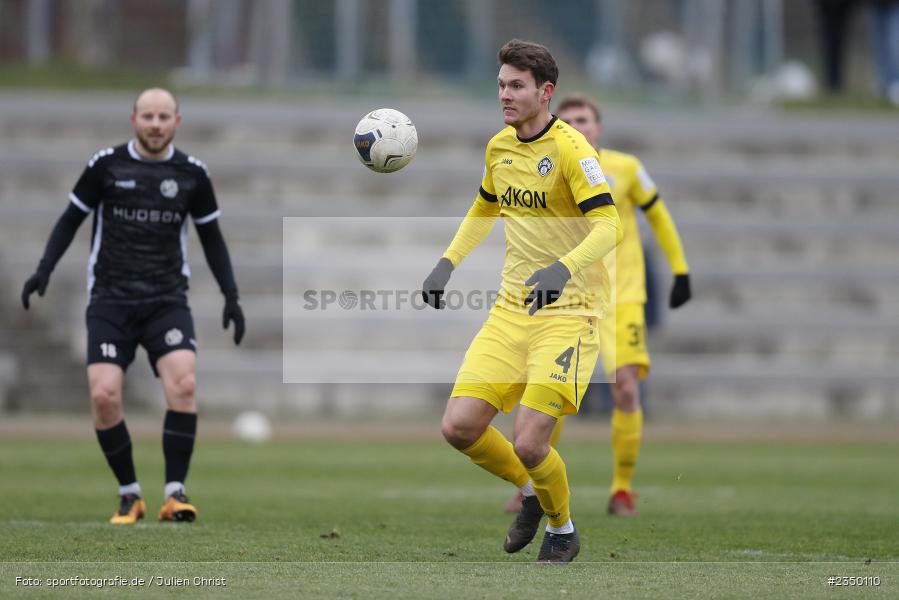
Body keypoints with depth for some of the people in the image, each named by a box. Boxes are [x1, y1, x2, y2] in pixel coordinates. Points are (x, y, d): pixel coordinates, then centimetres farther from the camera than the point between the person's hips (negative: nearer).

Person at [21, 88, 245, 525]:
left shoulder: (192, 174, 5)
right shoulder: (106, 165, 1)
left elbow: (211, 236, 17)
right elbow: (71, 219, 11)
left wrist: (230, 295, 11)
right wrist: (44, 269, -2)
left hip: (167, 300, 1)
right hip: (110, 300, -1)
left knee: (183, 383, -22)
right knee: (103, 394, -16)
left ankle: (175, 492, -13)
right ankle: (129, 495, 2)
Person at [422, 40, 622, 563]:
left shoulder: (570, 149, -15)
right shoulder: (500, 148, 8)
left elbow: (608, 225, -24)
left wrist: (563, 268, -40)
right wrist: (448, 263, 16)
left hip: (570, 311, -7)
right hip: (512, 308, 7)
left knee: (529, 444, -17)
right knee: (460, 427, -7)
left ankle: (563, 532, 13)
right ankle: (531, 492, 22)